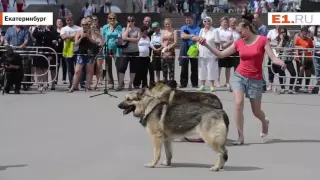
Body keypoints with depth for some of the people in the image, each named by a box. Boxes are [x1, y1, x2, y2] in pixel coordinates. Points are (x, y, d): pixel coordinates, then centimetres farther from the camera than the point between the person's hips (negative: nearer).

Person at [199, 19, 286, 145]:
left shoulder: (262, 40, -6)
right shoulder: (239, 43, 3)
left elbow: (273, 58, -11)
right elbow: (221, 54, 8)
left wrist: (281, 63, -33)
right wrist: (206, 45, 0)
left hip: (255, 80, -2)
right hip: (239, 76, 2)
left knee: (256, 111, 8)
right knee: (238, 104, -20)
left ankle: (264, 122, 46)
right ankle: (240, 136, -12)